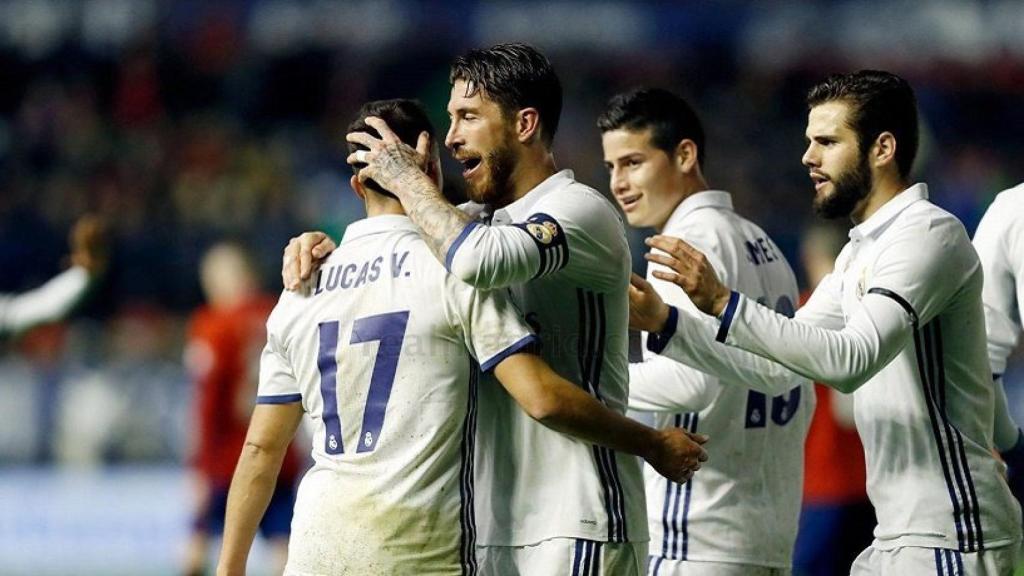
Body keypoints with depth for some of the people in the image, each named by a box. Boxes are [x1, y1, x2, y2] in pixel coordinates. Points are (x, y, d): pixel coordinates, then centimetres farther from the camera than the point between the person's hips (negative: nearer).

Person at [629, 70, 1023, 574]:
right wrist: (667, 322, 4)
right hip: (900, 534, 9)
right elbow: (779, 361, 15)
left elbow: (852, 359, -26)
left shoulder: (929, 234, -13)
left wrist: (722, 304, -28)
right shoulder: (862, 252, 19)